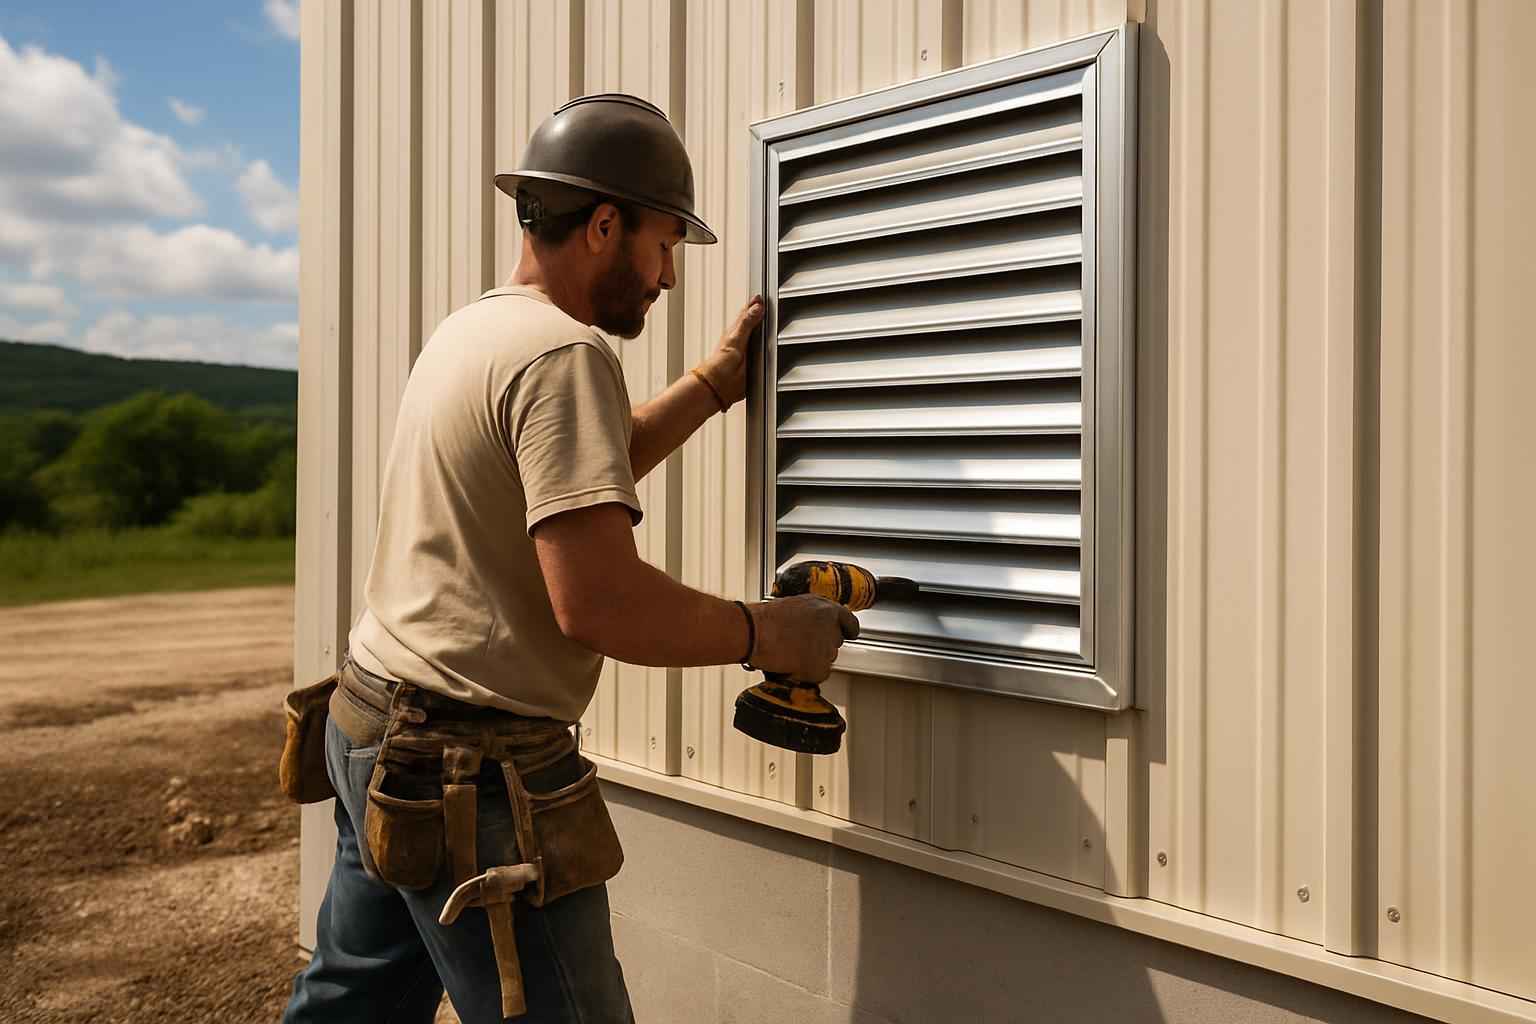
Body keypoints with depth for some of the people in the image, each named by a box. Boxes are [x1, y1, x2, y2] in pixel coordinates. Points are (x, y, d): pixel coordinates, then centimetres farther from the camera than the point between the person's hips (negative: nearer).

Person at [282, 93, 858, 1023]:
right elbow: (595, 599, -27)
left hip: (373, 725, 10)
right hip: (470, 772, -10)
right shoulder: (564, 351, -18)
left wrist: (718, 381, 24)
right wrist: (764, 635, -14)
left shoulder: (471, 328, 12)